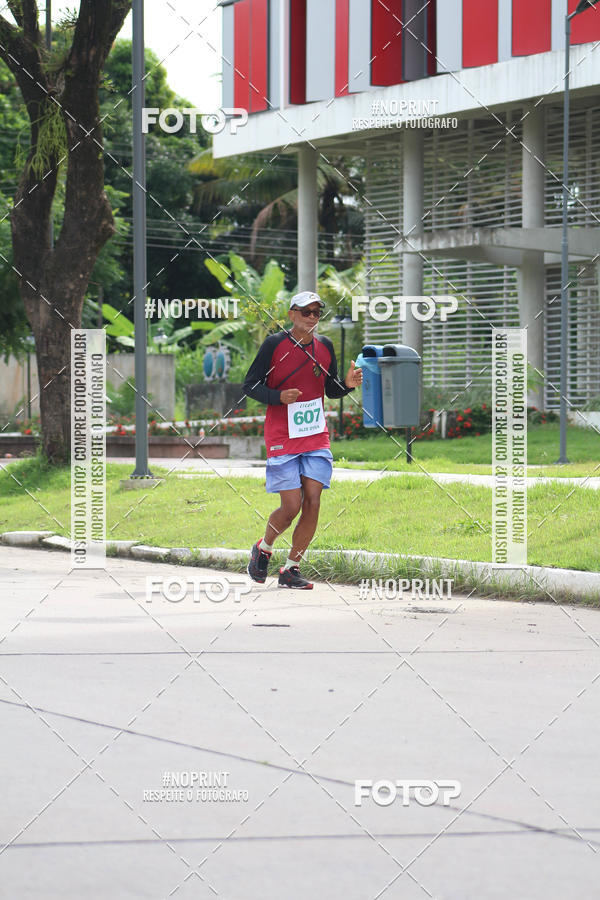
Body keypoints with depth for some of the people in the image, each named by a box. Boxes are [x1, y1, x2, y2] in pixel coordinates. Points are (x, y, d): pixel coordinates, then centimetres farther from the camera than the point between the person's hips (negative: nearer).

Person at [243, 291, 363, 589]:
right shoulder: (275, 344, -6)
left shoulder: (324, 346, 8)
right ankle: (263, 549, 22)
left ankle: (291, 569, 8)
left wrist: (348, 384, -4)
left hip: (317, 438, 4)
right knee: (291, 507, -8)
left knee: (312, 503, -5)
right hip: (282, 439, -4)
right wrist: (279, 397, -21)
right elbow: (250, 385, -4)